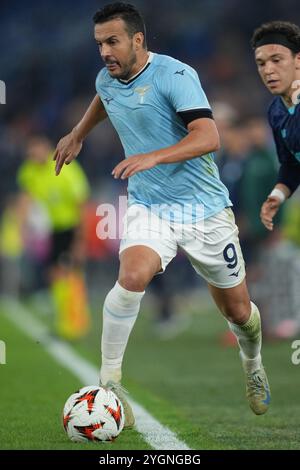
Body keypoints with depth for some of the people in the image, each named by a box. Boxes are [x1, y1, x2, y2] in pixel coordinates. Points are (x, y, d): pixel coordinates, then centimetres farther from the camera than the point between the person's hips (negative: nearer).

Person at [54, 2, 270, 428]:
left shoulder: (175, 76, -19)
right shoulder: (106, 81, 2)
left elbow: (208, 137, -30)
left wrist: (153, 157, -42)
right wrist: (78, 134, 36)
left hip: (205, 207, -3)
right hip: (150, 207, 3)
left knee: (238, 311, 10)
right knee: (131, 278, -29)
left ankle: (253, 364, 45)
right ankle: (109, 383, -18)